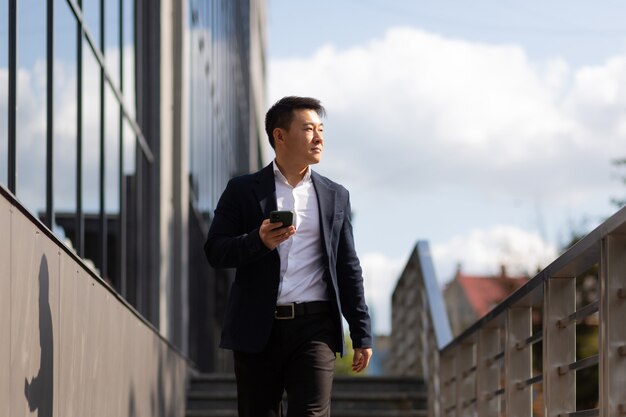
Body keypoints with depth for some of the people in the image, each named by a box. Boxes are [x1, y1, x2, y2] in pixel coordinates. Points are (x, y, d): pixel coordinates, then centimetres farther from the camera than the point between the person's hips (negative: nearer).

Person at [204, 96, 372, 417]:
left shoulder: (335, 197, 14)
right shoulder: (242, 191, 7)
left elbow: (348, 270, 14)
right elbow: (215, 251, 1)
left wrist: (362, 335, 11)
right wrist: (258, 242, -18)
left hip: (314, 329, 1)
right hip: (257, 330, 0)